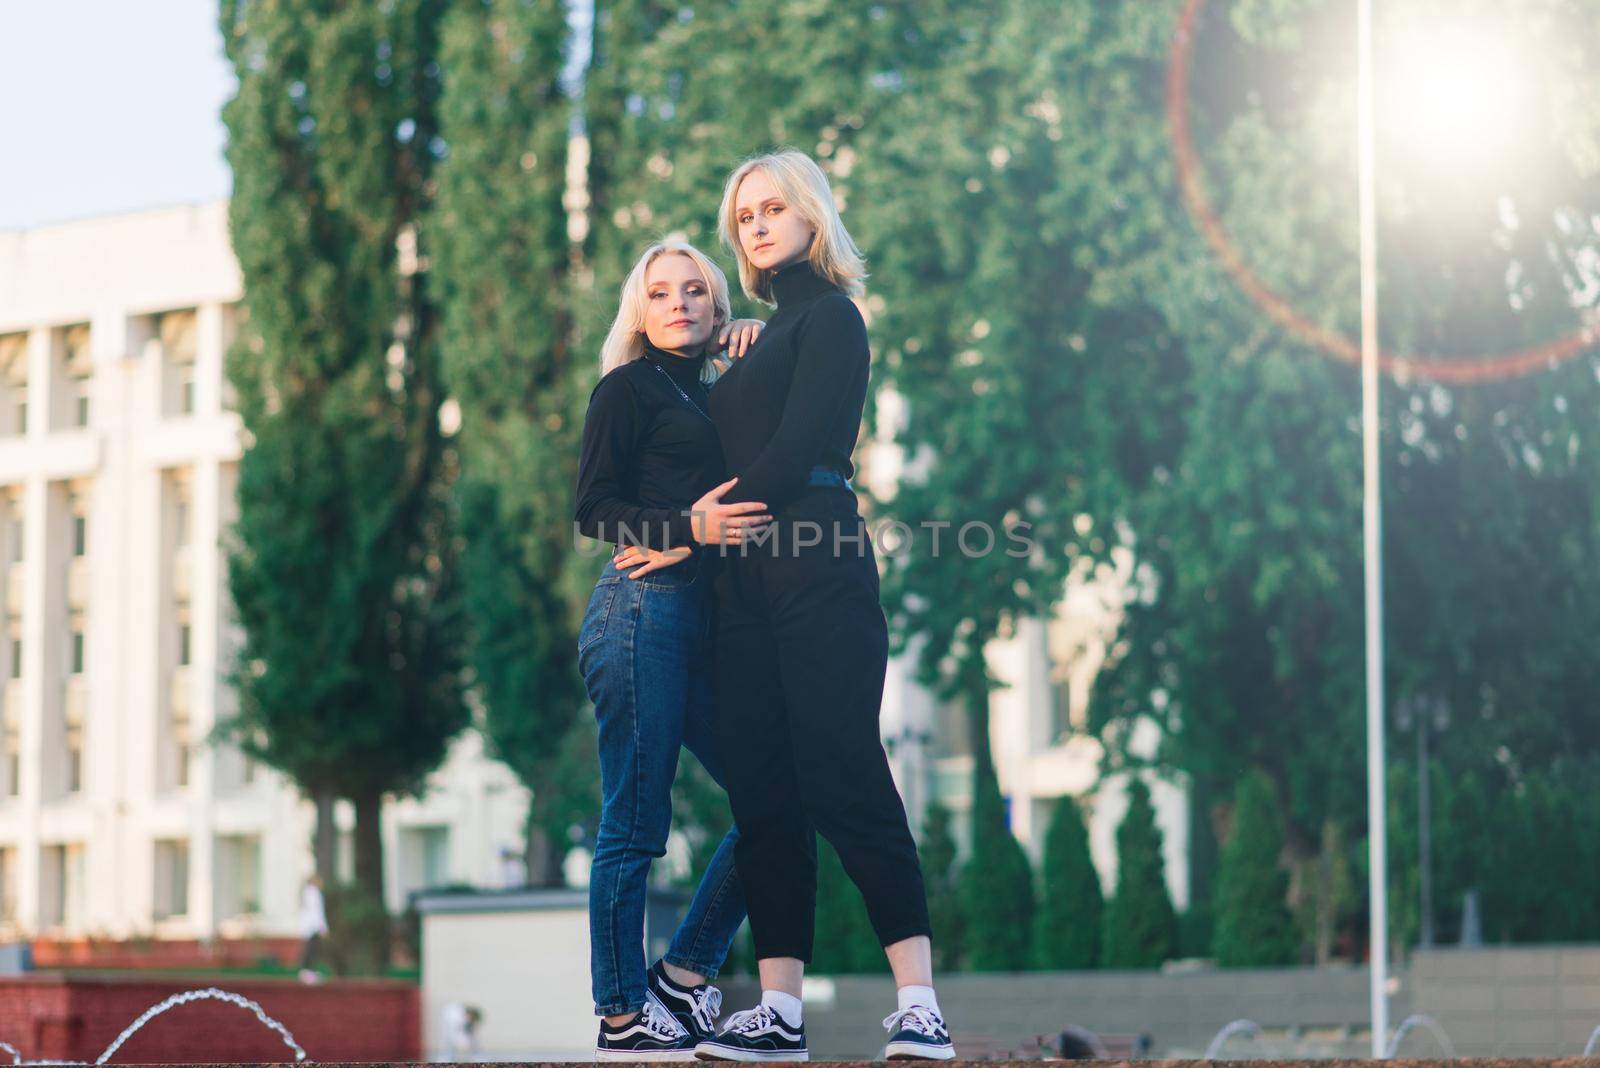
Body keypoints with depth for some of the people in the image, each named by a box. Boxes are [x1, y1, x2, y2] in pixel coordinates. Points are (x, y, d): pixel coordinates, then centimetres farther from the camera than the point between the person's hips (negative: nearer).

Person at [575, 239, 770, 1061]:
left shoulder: (711, 394, 23)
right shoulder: (628, 388, 2)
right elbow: (593, 510, -5)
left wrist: (752, 348, 12)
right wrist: (690, 527, -18)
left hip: (703, 621, 8)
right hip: (644, 611, -8)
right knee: (635, 822, -6)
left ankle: (682, 977, 12)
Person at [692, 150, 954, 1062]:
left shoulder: (829, 317, 0)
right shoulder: (766, 333, 24)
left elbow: (793, 453, -10)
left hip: (814, 562, -8)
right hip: (750, 576, 8)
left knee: (844, 775, -14)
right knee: (763, 791, 2)